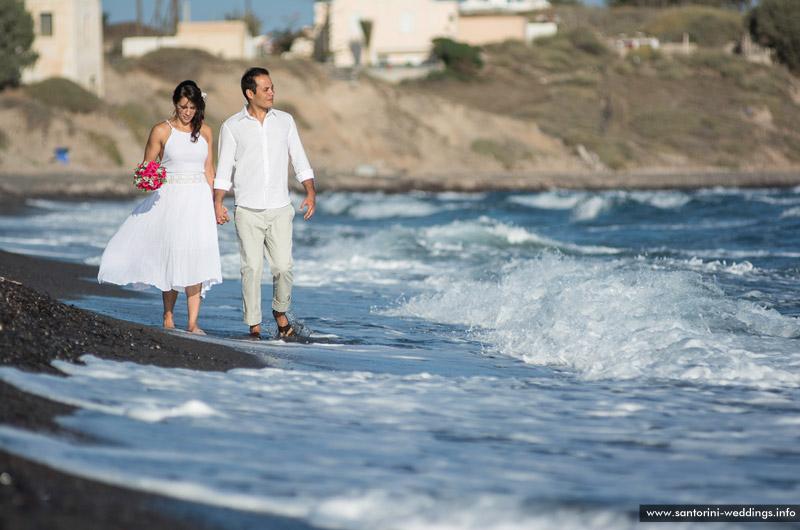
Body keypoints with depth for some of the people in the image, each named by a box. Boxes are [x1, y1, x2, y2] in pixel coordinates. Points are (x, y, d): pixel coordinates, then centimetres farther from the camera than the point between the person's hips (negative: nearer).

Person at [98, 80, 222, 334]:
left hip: (199, 199, 2)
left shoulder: (205, 131, 10)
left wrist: (215, 203, 12)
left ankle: (192, 323, -9)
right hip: (171, 197, -2)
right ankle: (168, 317, 15)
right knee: (173, 256, -2)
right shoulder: (162, 131, 0)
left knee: (196, 258, -8)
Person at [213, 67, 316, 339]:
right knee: (252, 268, -4)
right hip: (247, 211, -1)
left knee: (283, 266, -8)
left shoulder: (285, 121, 10)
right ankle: (254, 325, 5)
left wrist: (310, 191, -1)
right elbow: (223, 170, 5)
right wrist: (217, 203, -5)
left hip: (279, 209, 1)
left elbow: (300, 160, 12)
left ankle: (280, 312, 18)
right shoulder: (232, 127, 3)